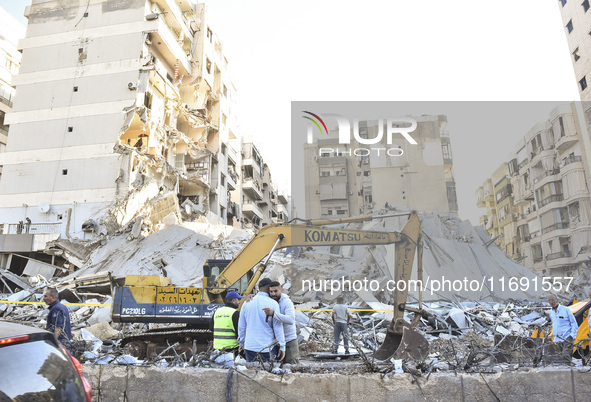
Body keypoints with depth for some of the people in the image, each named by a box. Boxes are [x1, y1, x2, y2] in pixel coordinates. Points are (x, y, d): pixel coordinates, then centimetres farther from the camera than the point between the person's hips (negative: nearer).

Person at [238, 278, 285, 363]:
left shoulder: (247, 303, 4)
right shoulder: (273, 303, -8)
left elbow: (241, 326, 10)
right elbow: (278, 327, -8)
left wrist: (242, 343, 21)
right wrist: (282, 347, -2)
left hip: (250, 346, 4)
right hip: (267, 347, -4)